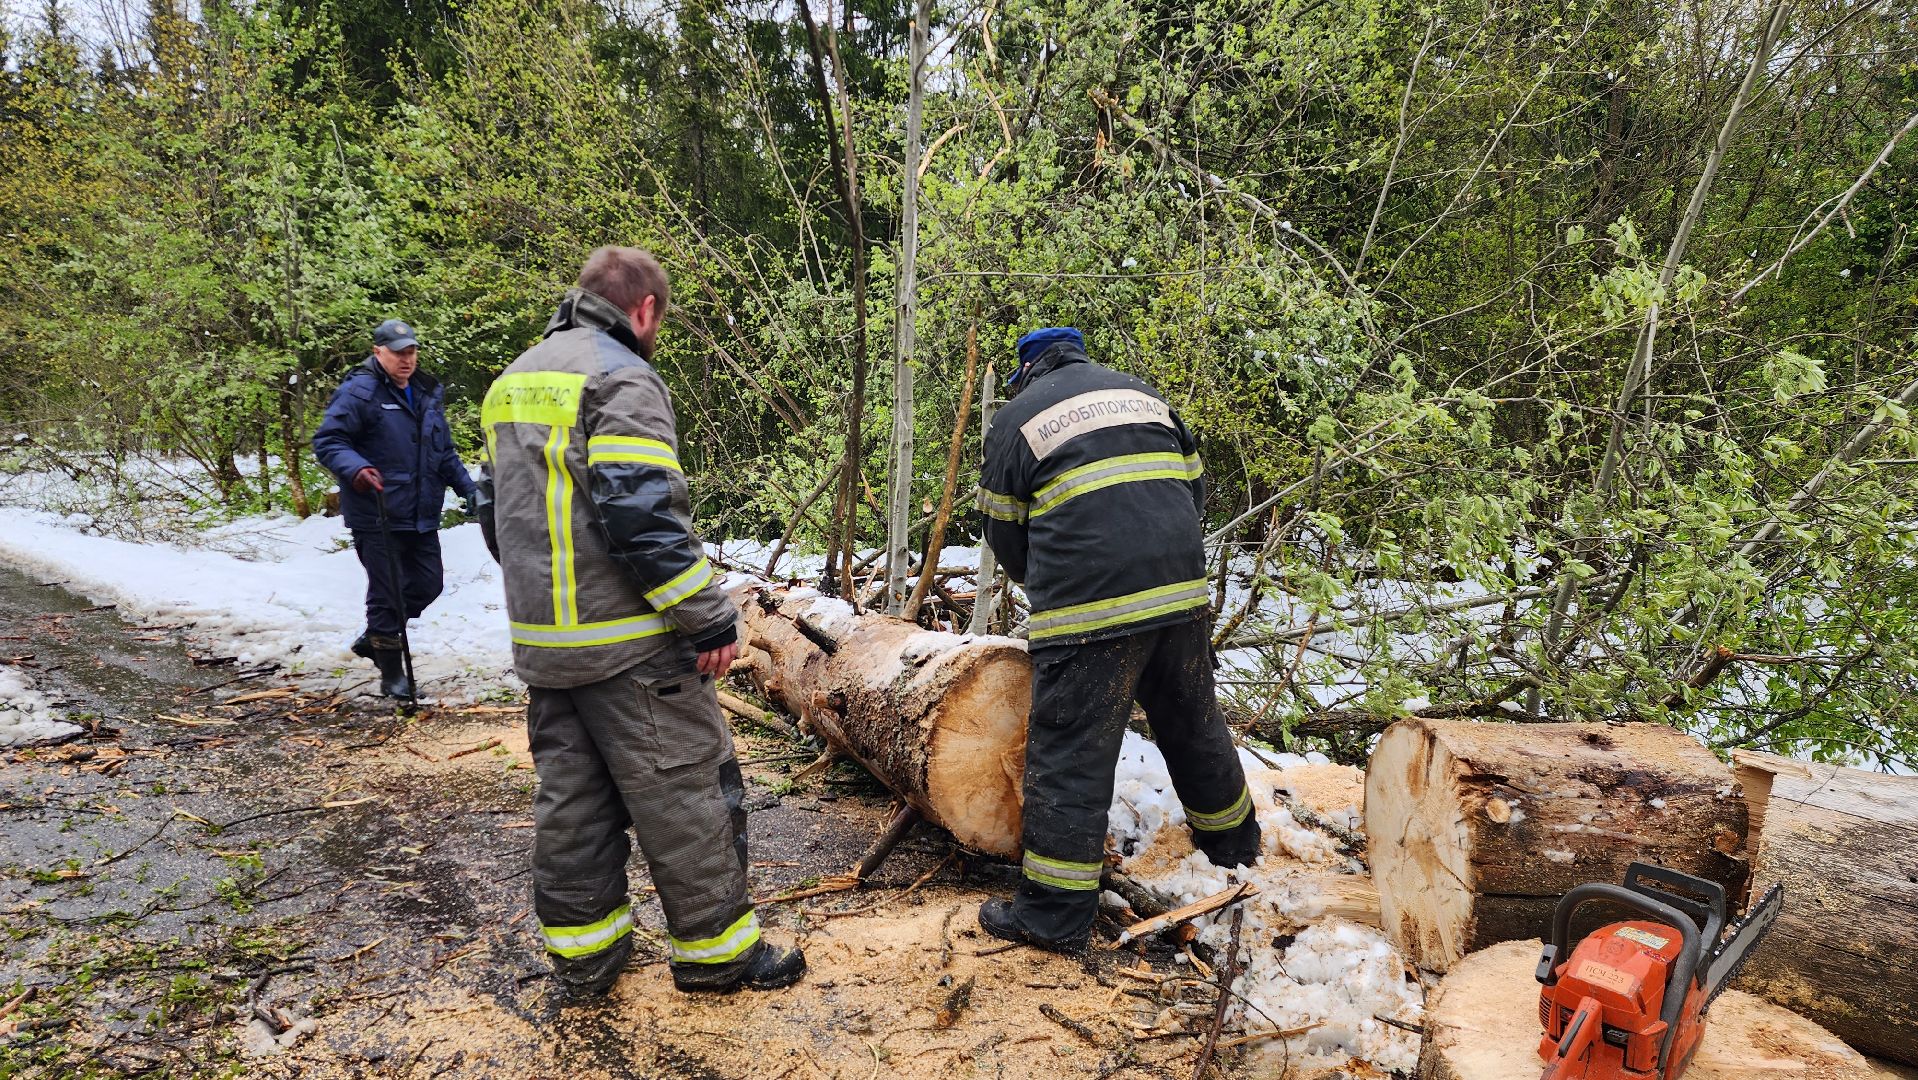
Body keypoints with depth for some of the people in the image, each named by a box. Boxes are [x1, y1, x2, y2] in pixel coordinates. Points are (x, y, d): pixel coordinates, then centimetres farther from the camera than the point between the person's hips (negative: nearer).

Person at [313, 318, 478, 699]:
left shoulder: (428, 393, 14)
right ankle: (391, 674, 15)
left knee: (428, 584, 14)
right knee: (387, 593, 0)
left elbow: (445, 453, 21)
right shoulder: (358, 392, -9)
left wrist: (469, 490, 16)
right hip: (377, 519, -7)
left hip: (422, 516, 7)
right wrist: (355, 468, -30)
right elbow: (326, 440, -13)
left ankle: (375, 638, 36)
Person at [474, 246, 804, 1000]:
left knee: (571, 796, 16)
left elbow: (494, 510, 21)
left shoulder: (515, 381, 16)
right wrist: (710, 619, -18)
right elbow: (643, 516, -23)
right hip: (630, 644, -9)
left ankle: (580, 950, 25)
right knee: (686, 795, 3)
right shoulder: (622, 378, -13)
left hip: (543, 644, 9)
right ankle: (715, 949, 14)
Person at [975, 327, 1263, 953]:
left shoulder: (1017, 418, 7)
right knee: (1194, 727, 24)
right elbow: (1193, 489, 21)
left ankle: (1055, 916, 8)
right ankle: (1232, 840, 44)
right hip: (1182, 593, 5)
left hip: (1087, 612, -5)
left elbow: (1005, 532, 11)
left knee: (1069, 754, 2)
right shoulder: (1143, 393, 20)